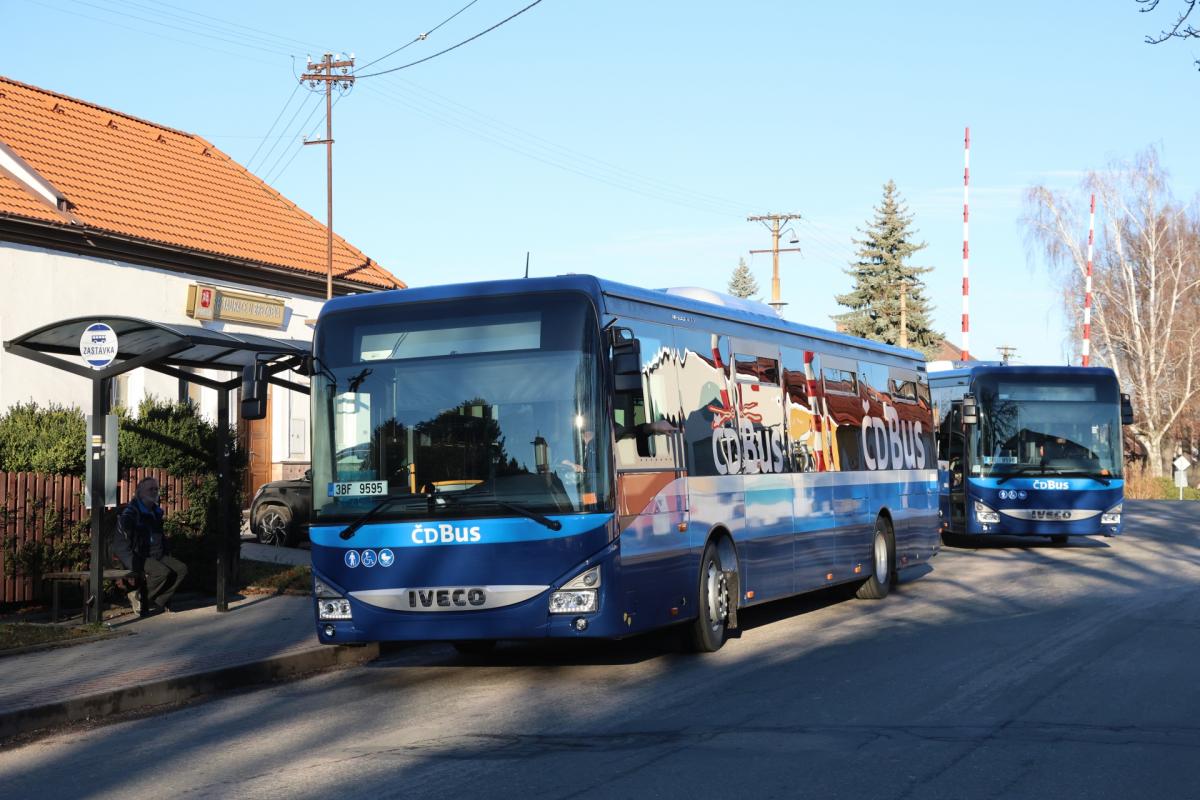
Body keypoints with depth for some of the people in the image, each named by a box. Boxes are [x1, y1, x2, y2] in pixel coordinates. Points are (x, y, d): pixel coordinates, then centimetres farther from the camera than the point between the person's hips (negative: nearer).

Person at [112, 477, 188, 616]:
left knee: (181, 569, -12)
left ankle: (157, 602, -8)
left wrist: (166, 555, 19)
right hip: (139, 556, -8)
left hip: (157, 555, 8)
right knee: (163, 572, -30)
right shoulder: (131, 511, -8)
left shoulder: (156, 511, 19)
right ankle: (138, 597, -9)